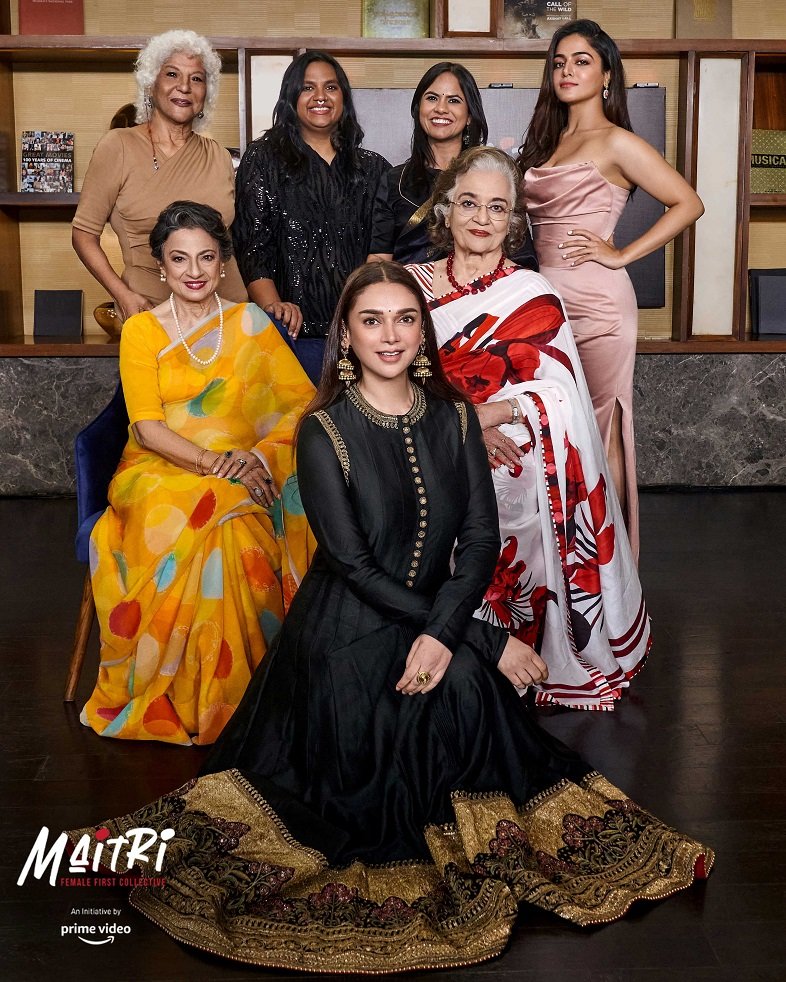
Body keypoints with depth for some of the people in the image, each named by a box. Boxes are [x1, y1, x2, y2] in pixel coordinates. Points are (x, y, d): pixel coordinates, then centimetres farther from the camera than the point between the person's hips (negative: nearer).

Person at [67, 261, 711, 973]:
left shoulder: (453, 417, 4)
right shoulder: (325, 431, -9)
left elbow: (481, 539, -3)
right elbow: (355, 566, -13)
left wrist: (443, 633, -22)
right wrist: (491, 640, -15)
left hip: (441, 616, 4)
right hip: (347, 629, -4)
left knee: (461, 677, -22)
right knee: (470, 673, -22)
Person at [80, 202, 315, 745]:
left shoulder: (251, 323, 11)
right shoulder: (141, 330, 8)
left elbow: (303, 399, 3)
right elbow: (147, 428, -4)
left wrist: (260, 454, -14)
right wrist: (212, 461, -19)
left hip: (242, 477, 1)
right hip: (159, 473, -1)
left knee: (236, 531, -35)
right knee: (208, 525, -35)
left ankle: (233, 693, -19)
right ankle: (181, 700, -20)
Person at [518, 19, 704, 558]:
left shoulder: (616, 141, -5)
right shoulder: (548, 141, 17)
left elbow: (688, 204, -9)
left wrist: (621, 254, -11)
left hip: (595, 302, -7)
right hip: (548, 297, 7)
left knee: (599, 433, -1)